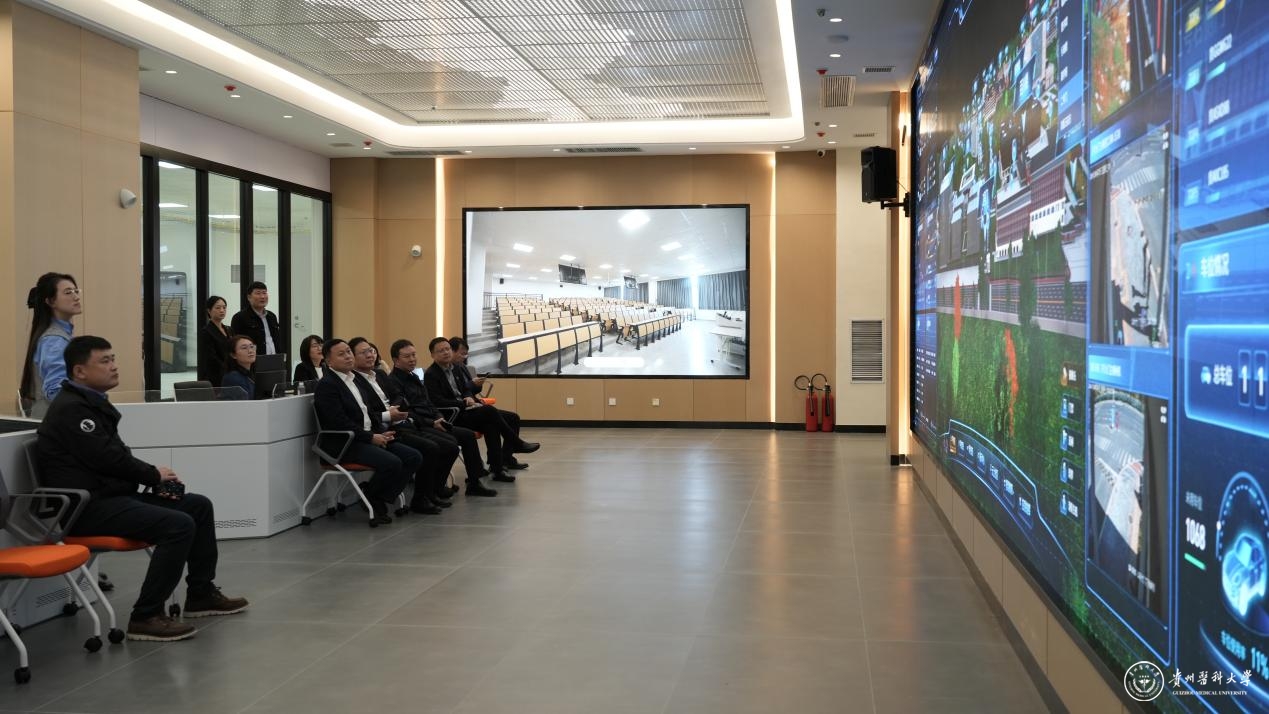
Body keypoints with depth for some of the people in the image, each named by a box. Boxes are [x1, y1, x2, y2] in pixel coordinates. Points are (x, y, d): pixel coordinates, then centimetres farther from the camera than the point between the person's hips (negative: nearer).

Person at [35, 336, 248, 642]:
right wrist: (154, 474, -5)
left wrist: (154, 480, -1)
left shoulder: (91, 403, 18)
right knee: (178, 525, -26)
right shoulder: (71, 409, -15)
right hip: (88, 507, -11)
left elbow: (116, 457, 16)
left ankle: (201, 594, 18)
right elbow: (108, 458, -21)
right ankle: (145, 617, -19)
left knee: (199, 506, 9)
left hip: (110, 495, 11)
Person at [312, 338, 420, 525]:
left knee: (414, 457, -9)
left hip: (373, 437, 8)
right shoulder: (326, 385, -8)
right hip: (346, 444, -8)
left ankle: (379, 500, -1)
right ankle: (371, 497, -1)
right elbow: (340, 423, -17)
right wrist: (371, 437, -17)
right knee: (391, 463, -28)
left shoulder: (358, 378, 17)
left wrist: (383, 432, 0)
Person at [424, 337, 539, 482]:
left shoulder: (455, 369, 16)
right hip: (450, 416, -7)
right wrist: (465, 404, -18)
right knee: (489, 411, -25)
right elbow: (438, 402, -17)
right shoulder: (430, 375, -8)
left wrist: (469, 398, -2)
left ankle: (497, 467, -24)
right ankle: (516, 443, -10)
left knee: (490, 425, -23)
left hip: (463, 410, 7)